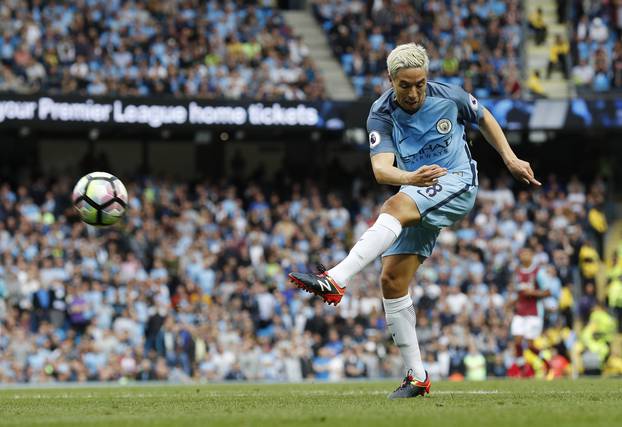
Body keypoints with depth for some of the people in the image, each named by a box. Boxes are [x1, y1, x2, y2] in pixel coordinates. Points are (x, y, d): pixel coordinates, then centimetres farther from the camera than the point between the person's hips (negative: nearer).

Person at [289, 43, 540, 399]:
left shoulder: (450, 97, -7)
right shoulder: (382, 115, -9)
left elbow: (484, 118, 16)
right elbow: (381, 169, -24)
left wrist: (511, 159, 12)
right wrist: (409, 178, -45)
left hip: (457, 185, -4)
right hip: (418, 196, 4)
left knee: (396, 206, -33)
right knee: (392, 280, -6)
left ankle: (335, 281, -49)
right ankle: (417, 377, 2)